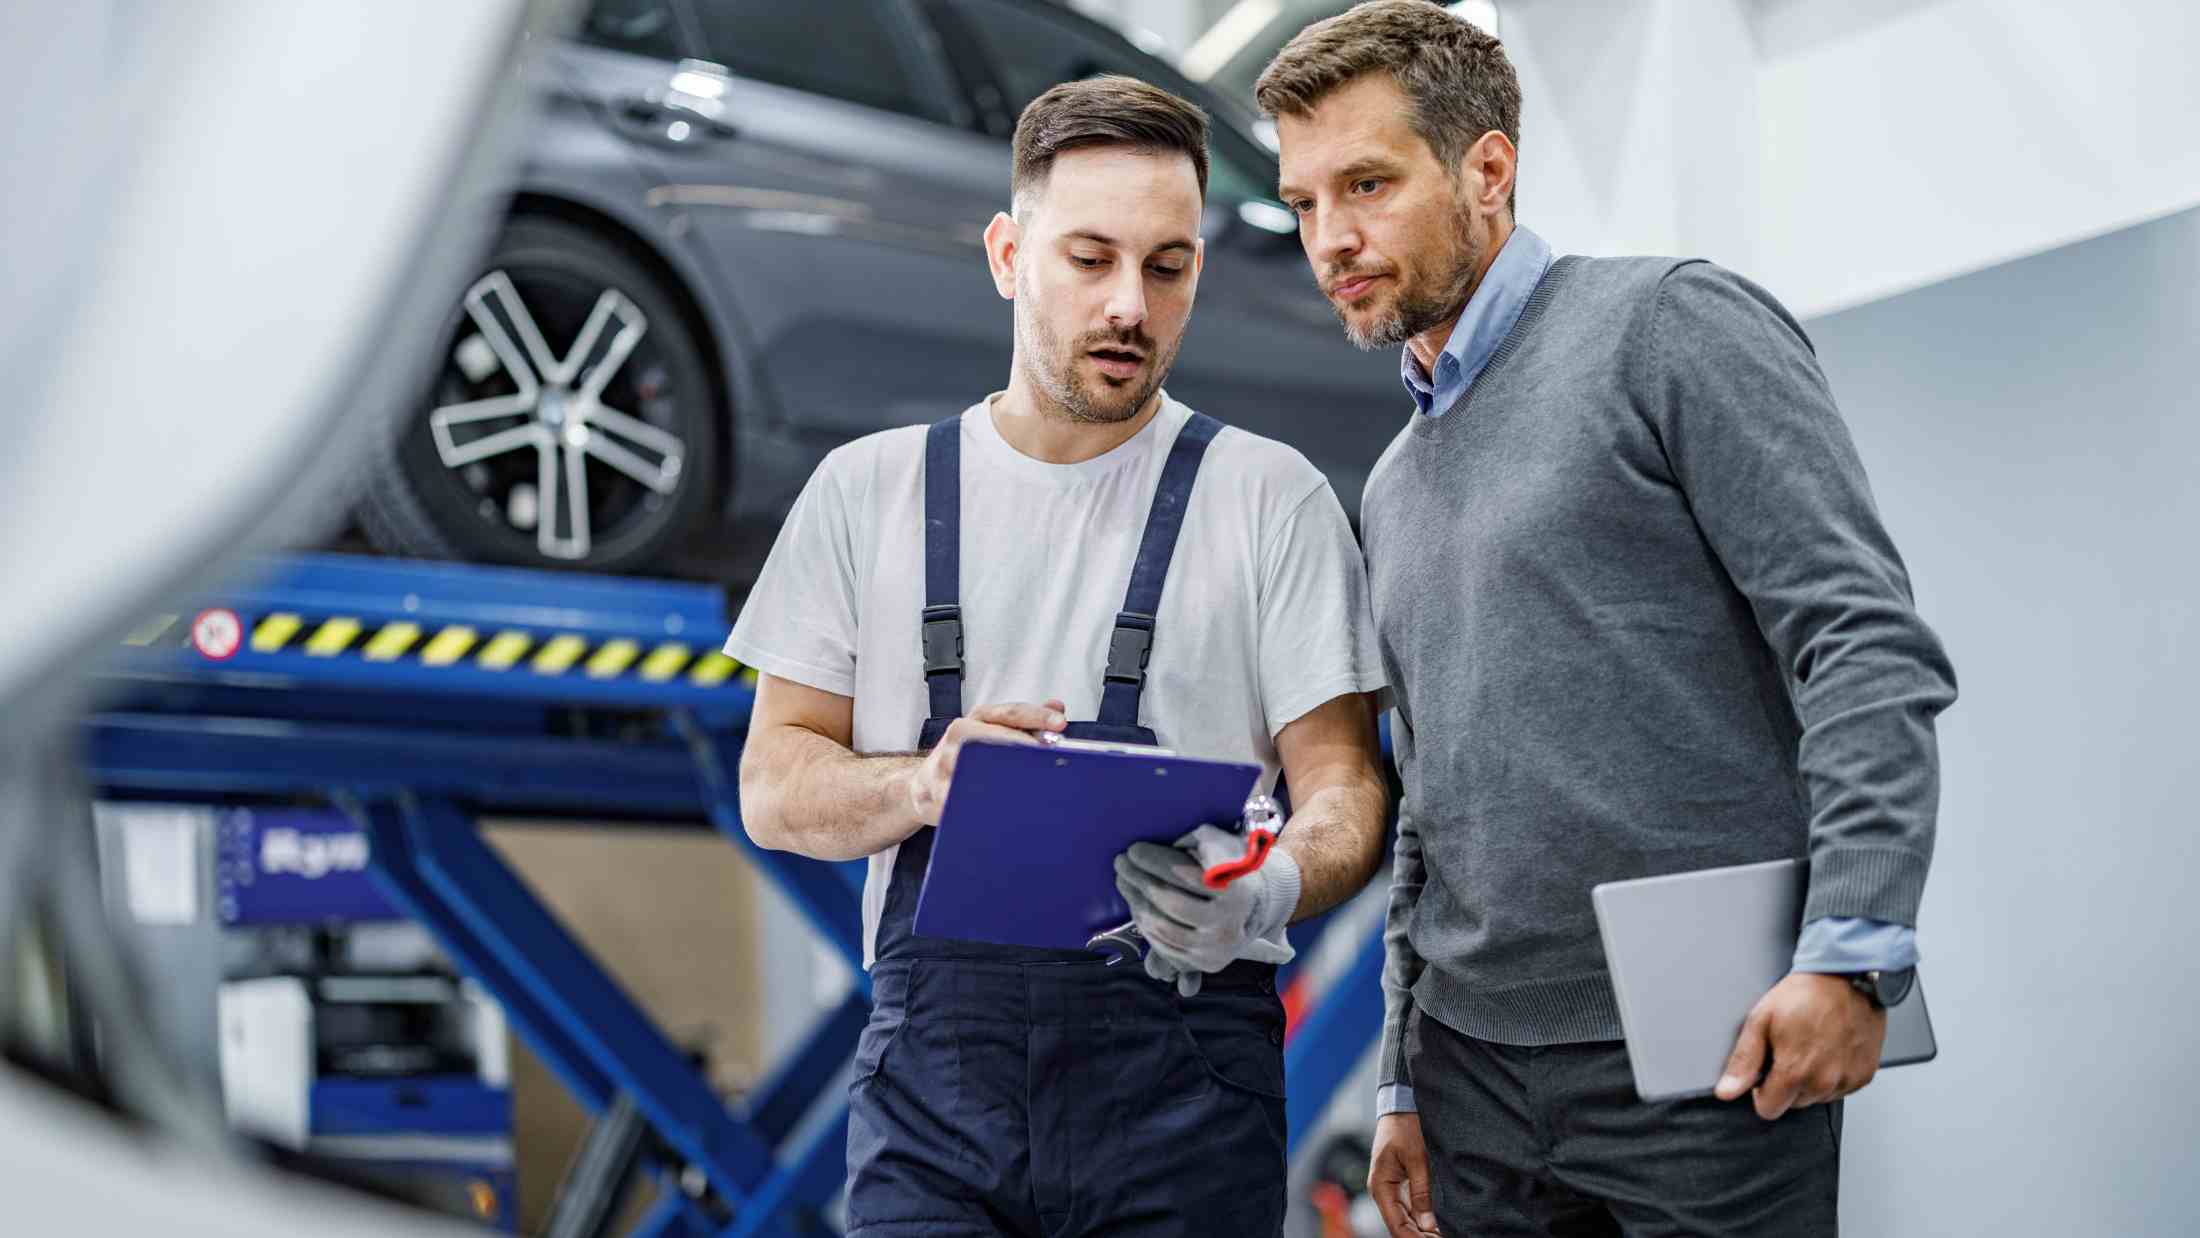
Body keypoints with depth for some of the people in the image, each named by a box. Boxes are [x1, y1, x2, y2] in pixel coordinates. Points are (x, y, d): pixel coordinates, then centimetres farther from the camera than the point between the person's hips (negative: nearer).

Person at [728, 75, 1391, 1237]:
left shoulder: (1270, 499, 6)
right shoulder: (870, 490, 11)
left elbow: (1343, 785, 1)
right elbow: (775, 788, 9)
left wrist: (1271, 890, -22)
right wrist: (928, 784, -13)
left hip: (1181, 1079, -1)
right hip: (933, 1065, 1)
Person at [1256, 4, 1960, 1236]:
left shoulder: (1668, 326, -4)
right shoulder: (1397, 486, 19)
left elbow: (1868, 644, -12)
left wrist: (1854, 952, -21)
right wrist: (1406, 1082, 19)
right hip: (1478, 1073, 7)